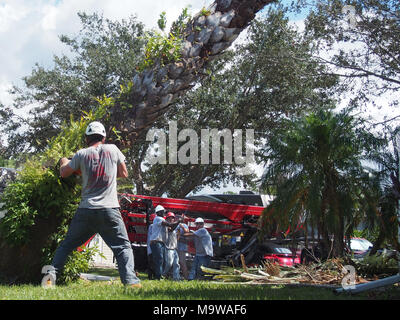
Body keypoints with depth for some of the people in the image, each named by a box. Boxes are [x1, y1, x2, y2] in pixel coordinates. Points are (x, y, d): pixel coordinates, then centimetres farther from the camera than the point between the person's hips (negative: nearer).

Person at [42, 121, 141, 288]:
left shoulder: (82, 154, 4)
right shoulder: (113, 149, 4)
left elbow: (64, 173, 16)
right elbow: (124, 173, 13)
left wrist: (64, 162, 37)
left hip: (86, 210, 1)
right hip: (109, 209, -1)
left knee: (66, 245, 17)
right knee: (123, 246, 3)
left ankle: (51, 273, 10)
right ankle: (130, 280, -11)